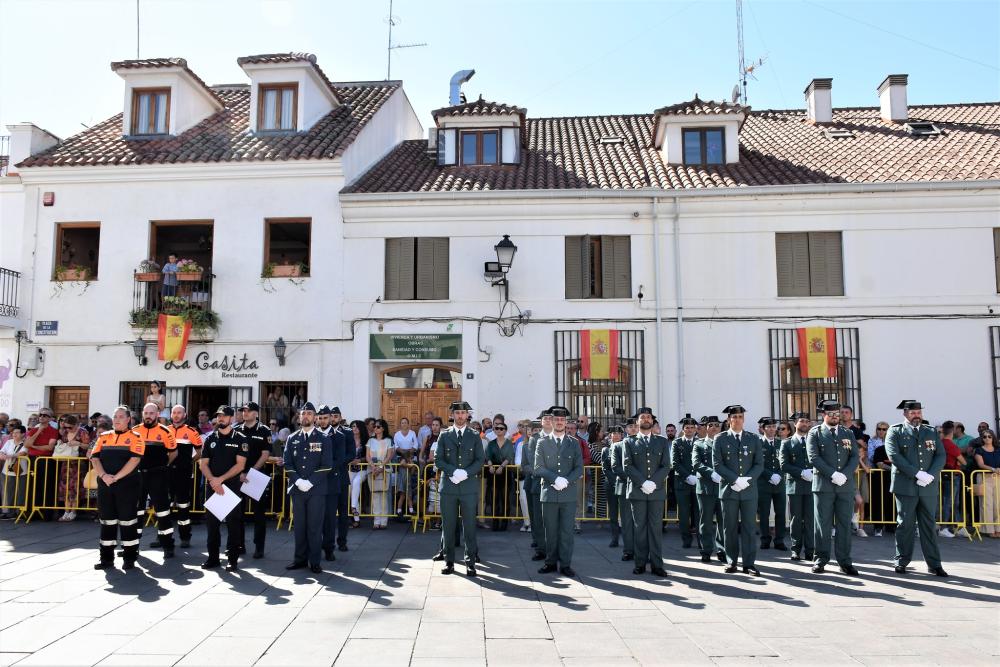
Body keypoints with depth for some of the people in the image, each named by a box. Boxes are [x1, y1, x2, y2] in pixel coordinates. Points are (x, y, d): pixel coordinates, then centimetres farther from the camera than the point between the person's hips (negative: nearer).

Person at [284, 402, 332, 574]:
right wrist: (298, 481, -9)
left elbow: (326, 465, -3)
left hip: (316, 489, -2)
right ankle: (300, 558, 17)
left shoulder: (324, 440, 3)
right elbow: (287, 463, 5)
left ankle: (315, 561, 7)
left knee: (315, 526, 0)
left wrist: (310, 482, -12)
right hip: (297, 489, 2)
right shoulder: (292, 439, 11)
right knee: (299, 525, 7)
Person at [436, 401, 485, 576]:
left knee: (469, 525, 2)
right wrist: (454, 471, -13)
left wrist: (466, 473, -13)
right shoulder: (444, 436, 8)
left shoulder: (475, 436, 8)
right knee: (448, 525, 5)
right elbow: (438, 460, 2)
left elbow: (480, 460, 2)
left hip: (469, 486, 0)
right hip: (448, 486, 1)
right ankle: (449, 561, 14)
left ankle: (470, 562, 10)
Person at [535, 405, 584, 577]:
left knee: (567, 531, 2)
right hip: (549, 493, 0)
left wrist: (566, 481, -12)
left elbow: (579, 468, 4)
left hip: (569, 494, 0)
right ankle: (550, 562, 15)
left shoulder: (574, 443, 10)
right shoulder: (542, 443, 7)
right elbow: (538, 467, -1)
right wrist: (556, 479, -14)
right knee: (550, 531, 5)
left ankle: (565, 564, 9)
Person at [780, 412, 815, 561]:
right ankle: (796, 550, 9)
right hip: (794, 485, -1)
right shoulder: (787, 443, 8)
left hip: (811, 484, 1)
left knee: (810, 519, -1)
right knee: (796, 519, 2)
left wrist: (813, 472, -11)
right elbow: (784, 465, -3)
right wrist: (801, 472, -14)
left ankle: (809, 550, 4)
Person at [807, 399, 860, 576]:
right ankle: (821, 559, 10)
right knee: (823, 524, 1)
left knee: (845, 524, 4)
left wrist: (844, 475, -10)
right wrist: (833, 474, -16)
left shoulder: (848, 433, 15)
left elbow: (854, 457, 6)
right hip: (823, 485, -3)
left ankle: (844, 561, 11)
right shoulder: (815, 433, 3)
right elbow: (814, 458, -7)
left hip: (846, 485, 3)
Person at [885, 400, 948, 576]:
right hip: (906, 486, -3)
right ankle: (901, 562, 10)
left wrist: (930, 475, -9)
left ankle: (934, 564, 12)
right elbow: (894, 455, -9)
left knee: (929, 525, 7)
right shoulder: (895, 431, 3)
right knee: (905, 524, 2)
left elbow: (940, 456, 7)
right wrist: (917, 473, -16)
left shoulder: (932, 432, 15)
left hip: (929, 487, 3)